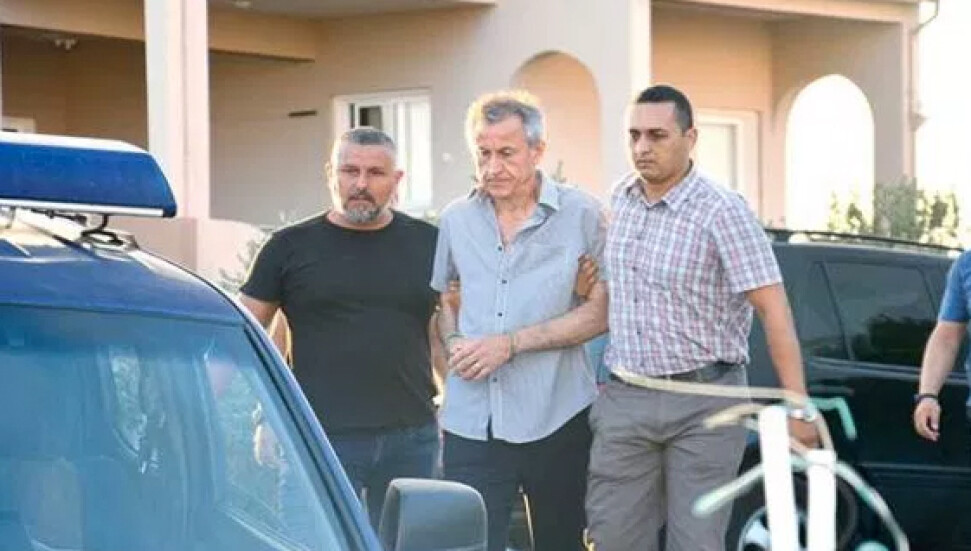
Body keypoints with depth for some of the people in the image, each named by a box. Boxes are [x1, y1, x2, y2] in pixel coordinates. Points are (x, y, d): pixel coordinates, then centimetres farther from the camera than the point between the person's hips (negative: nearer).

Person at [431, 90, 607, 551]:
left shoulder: (581, 215, -3)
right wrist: (453, 341, -2)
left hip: (556, 421, -2)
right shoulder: (456, 220, 10)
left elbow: (599, 313, -6)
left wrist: (511, 344, -13)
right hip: (471, 423, 2)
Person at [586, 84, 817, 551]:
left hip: (703, 404, -5)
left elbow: (773, 308, -16)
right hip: (624, 402, 5)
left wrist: (797, 405, -21)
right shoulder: (619, 200, 7)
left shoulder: (721, 211, -12)